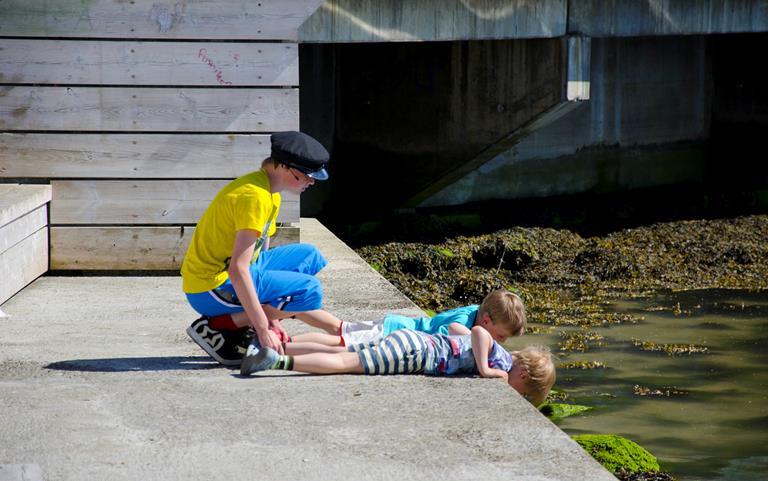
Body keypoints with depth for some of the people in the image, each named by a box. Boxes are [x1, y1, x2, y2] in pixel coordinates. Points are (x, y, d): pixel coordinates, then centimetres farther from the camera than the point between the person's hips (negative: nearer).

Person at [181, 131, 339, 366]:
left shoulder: (271, 194, 12)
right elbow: (237, 270, -26)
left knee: (310, 256, 14)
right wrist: (263, 329, -26)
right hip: (212, 289, -10)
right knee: (309, 291, -15)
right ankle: (216, 326, -12)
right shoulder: (254, 196, -21)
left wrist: (271, 317, 9)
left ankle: (242, 325, 4)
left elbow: (260, 257, 16)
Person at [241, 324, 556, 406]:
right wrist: (483, 369, -26)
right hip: (413, 349, -8)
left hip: (418, 340, 8)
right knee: (346, 363, -17)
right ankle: (279, 361, -27)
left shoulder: (494, 354, 18)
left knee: (343, 357, 8)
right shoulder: (502, 360, -8)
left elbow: (455, 327, 26)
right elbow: (479, 331, -27)